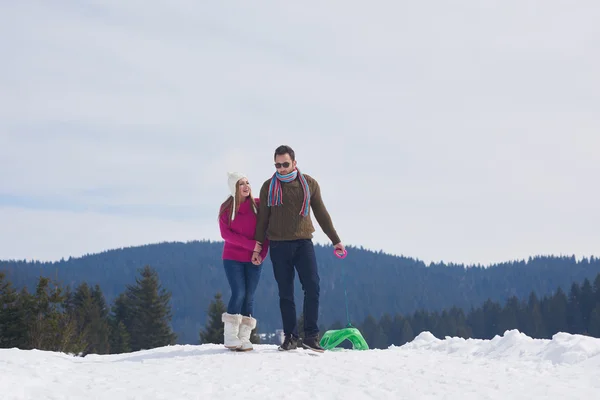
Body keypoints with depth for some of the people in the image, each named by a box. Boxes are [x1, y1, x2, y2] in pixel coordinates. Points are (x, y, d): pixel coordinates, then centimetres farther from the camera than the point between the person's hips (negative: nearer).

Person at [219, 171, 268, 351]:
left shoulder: (258, 204, 1)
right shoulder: (226, 208, -1)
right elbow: (226, 233, -8)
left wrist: (262, 252, -10)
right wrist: (251, 245, -16)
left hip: (254, 260, 2)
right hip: (232, 258, -2)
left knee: (249, 297, 0)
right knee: (238, 293, -13)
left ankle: (244, 338, 2)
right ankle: (230, 338, -7)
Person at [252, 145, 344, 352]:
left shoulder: (309, 184, 4)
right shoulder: (268, 187, 4)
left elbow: (321, 214, 11)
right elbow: (262, 219, 9)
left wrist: (335, 240, 11)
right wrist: (257, 248, 7)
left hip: (303, 243, 0)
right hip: (279, 246, 0)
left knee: (312, 288, -11)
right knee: (286, 294, 2)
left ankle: (311, 336, -6)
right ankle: (290, 337, 8)